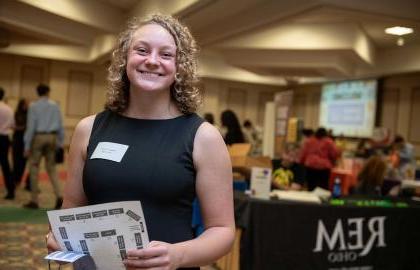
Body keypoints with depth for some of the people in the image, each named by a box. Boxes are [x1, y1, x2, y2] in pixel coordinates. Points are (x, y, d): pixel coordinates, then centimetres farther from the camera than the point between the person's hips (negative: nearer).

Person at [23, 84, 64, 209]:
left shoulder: (34, 106, -4)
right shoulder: (55, 106, 6)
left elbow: (31, 126, -7)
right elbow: (60, 125, 6)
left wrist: (27, 146, -4)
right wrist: (60, 142, 14)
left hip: (38, 137, -3)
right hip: (52, 137, 3)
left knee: (34, 168, 6)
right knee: (51, 168, 12)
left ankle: (34, 201, 10)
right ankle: (59, 196, -4)